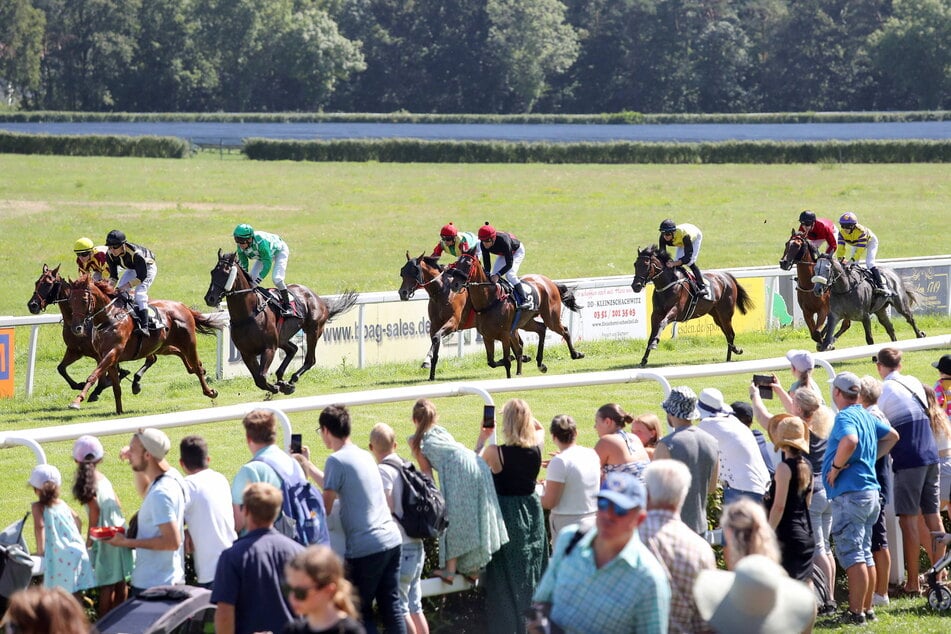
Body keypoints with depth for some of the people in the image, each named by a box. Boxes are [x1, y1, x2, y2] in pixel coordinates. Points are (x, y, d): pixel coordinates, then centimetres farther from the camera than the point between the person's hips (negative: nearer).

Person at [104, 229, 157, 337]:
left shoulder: (135, 253, -41)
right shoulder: (110, 255, -22)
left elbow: (142, 276, -33)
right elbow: (113, 276, -10)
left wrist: (127, 285, -39)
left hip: (147, 267, -7)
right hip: (131, 269, 7)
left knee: (139, 293, -25)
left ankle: (144, 327, -33)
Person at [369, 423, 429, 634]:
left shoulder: (383, 471, -12)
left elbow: (387, 508, -19)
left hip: (399, 546, -8)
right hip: (416, 544, 8)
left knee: (399, 608, -3)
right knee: (414, 606, 13)